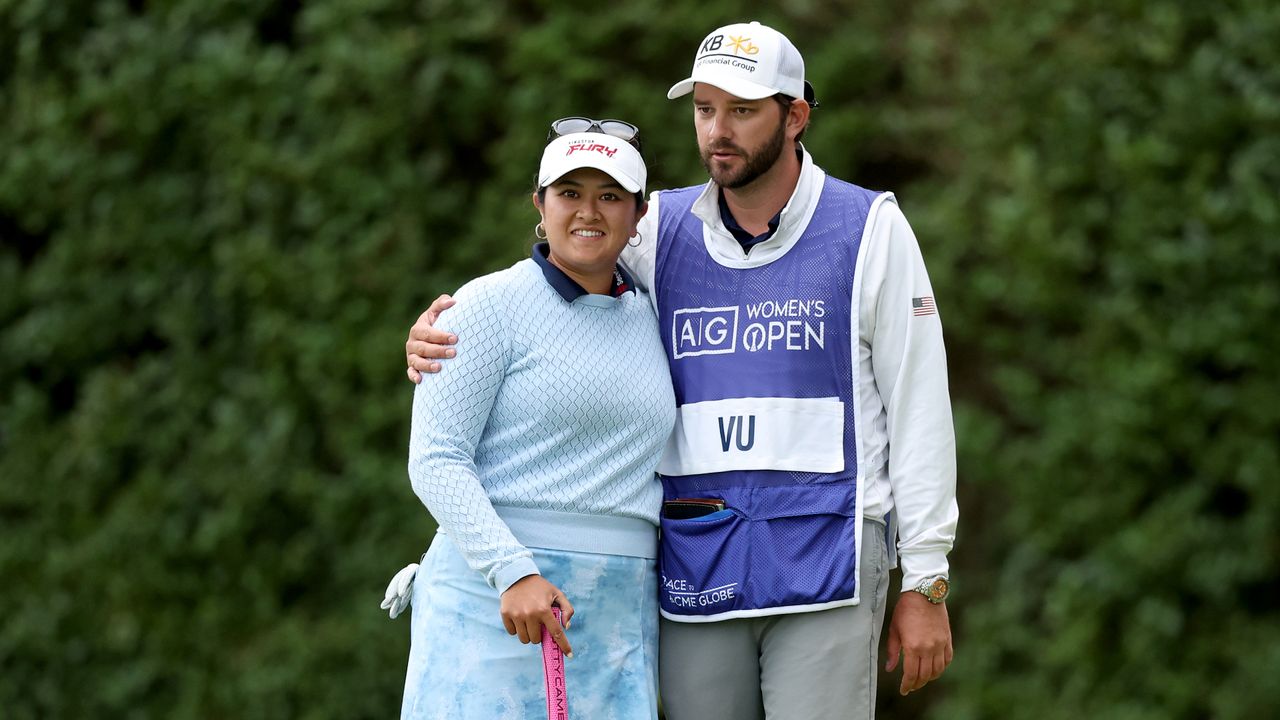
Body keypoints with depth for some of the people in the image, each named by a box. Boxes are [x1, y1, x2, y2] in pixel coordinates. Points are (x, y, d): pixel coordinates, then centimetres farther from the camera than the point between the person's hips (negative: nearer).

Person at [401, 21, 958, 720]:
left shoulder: (871, 229, 1)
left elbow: (918, 410, 0)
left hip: (825, 561, -3)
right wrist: (435, 335, -5)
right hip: (696, 569, 3)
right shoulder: (662, 231, 9)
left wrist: (926, 583, -3)